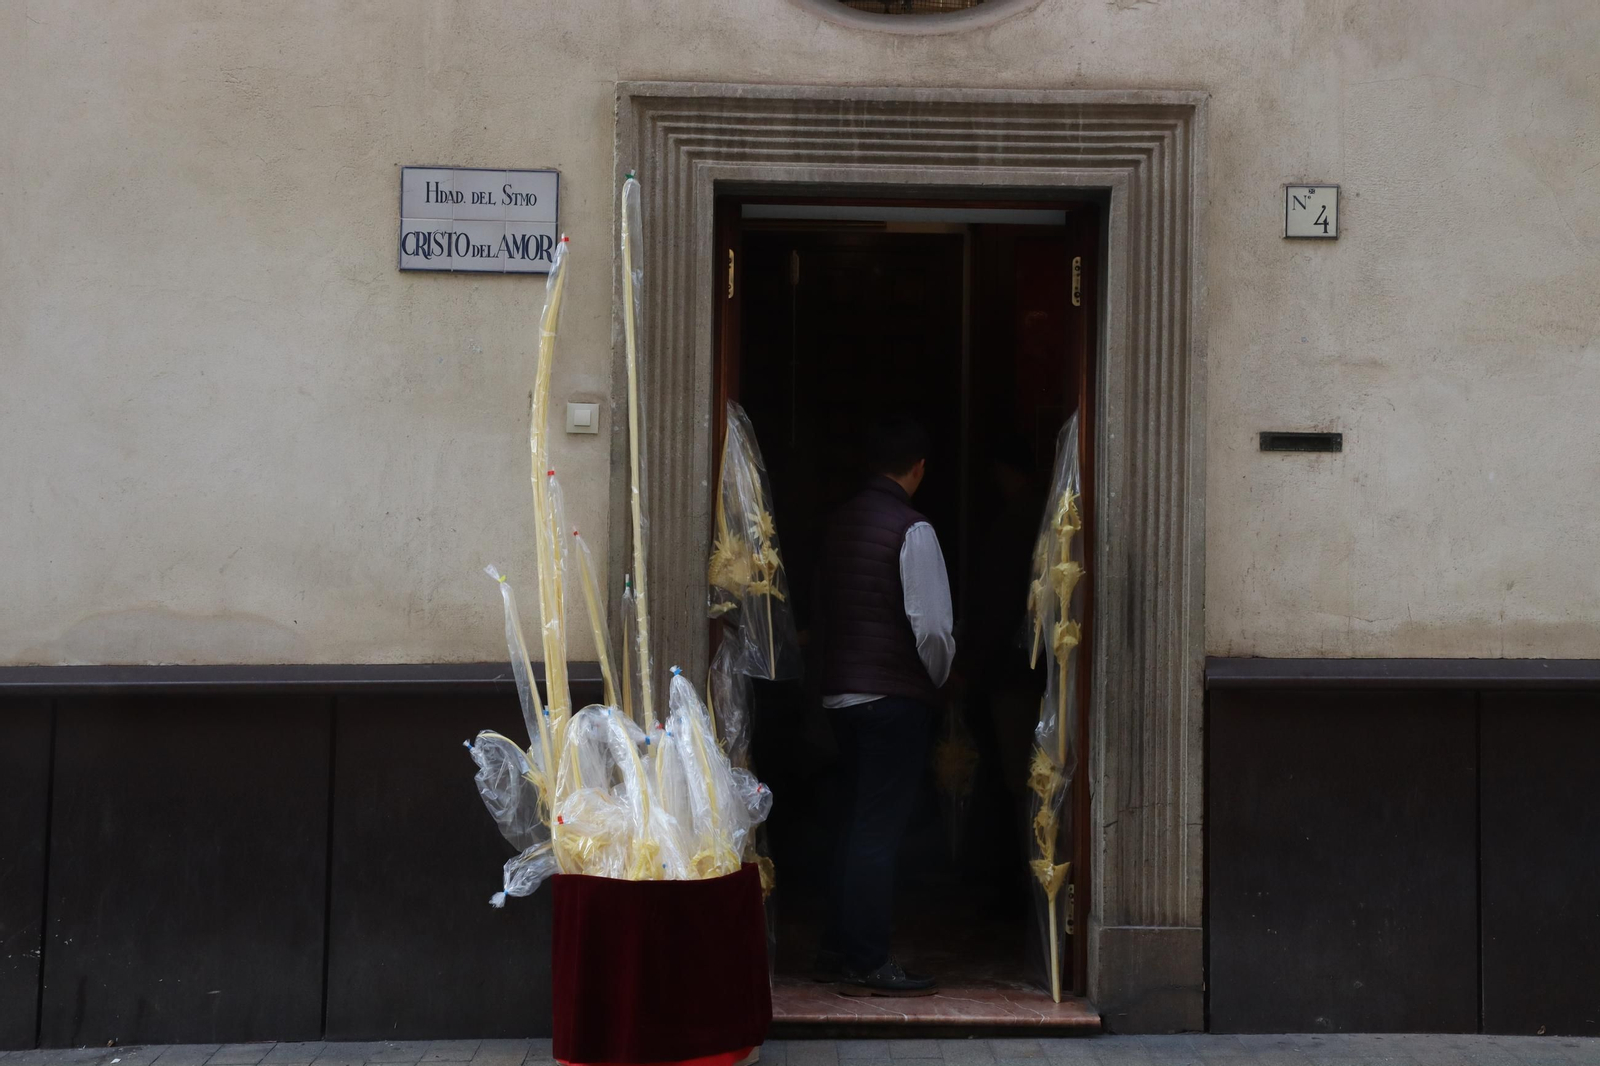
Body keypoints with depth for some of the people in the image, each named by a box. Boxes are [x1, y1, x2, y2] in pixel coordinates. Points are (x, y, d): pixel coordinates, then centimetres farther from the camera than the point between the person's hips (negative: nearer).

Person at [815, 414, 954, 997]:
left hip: (840, 690, 7)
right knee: (879, 829, -2)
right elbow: (933, 627, -18)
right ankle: (868, 964, 3)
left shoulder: (840, 520, 8)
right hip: (894, 696, -7)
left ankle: (837, 949, 22)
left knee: (859, 823, 16)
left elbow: (828, 606, 11)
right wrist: (937, 679, 2)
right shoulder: (911, 529, -12)